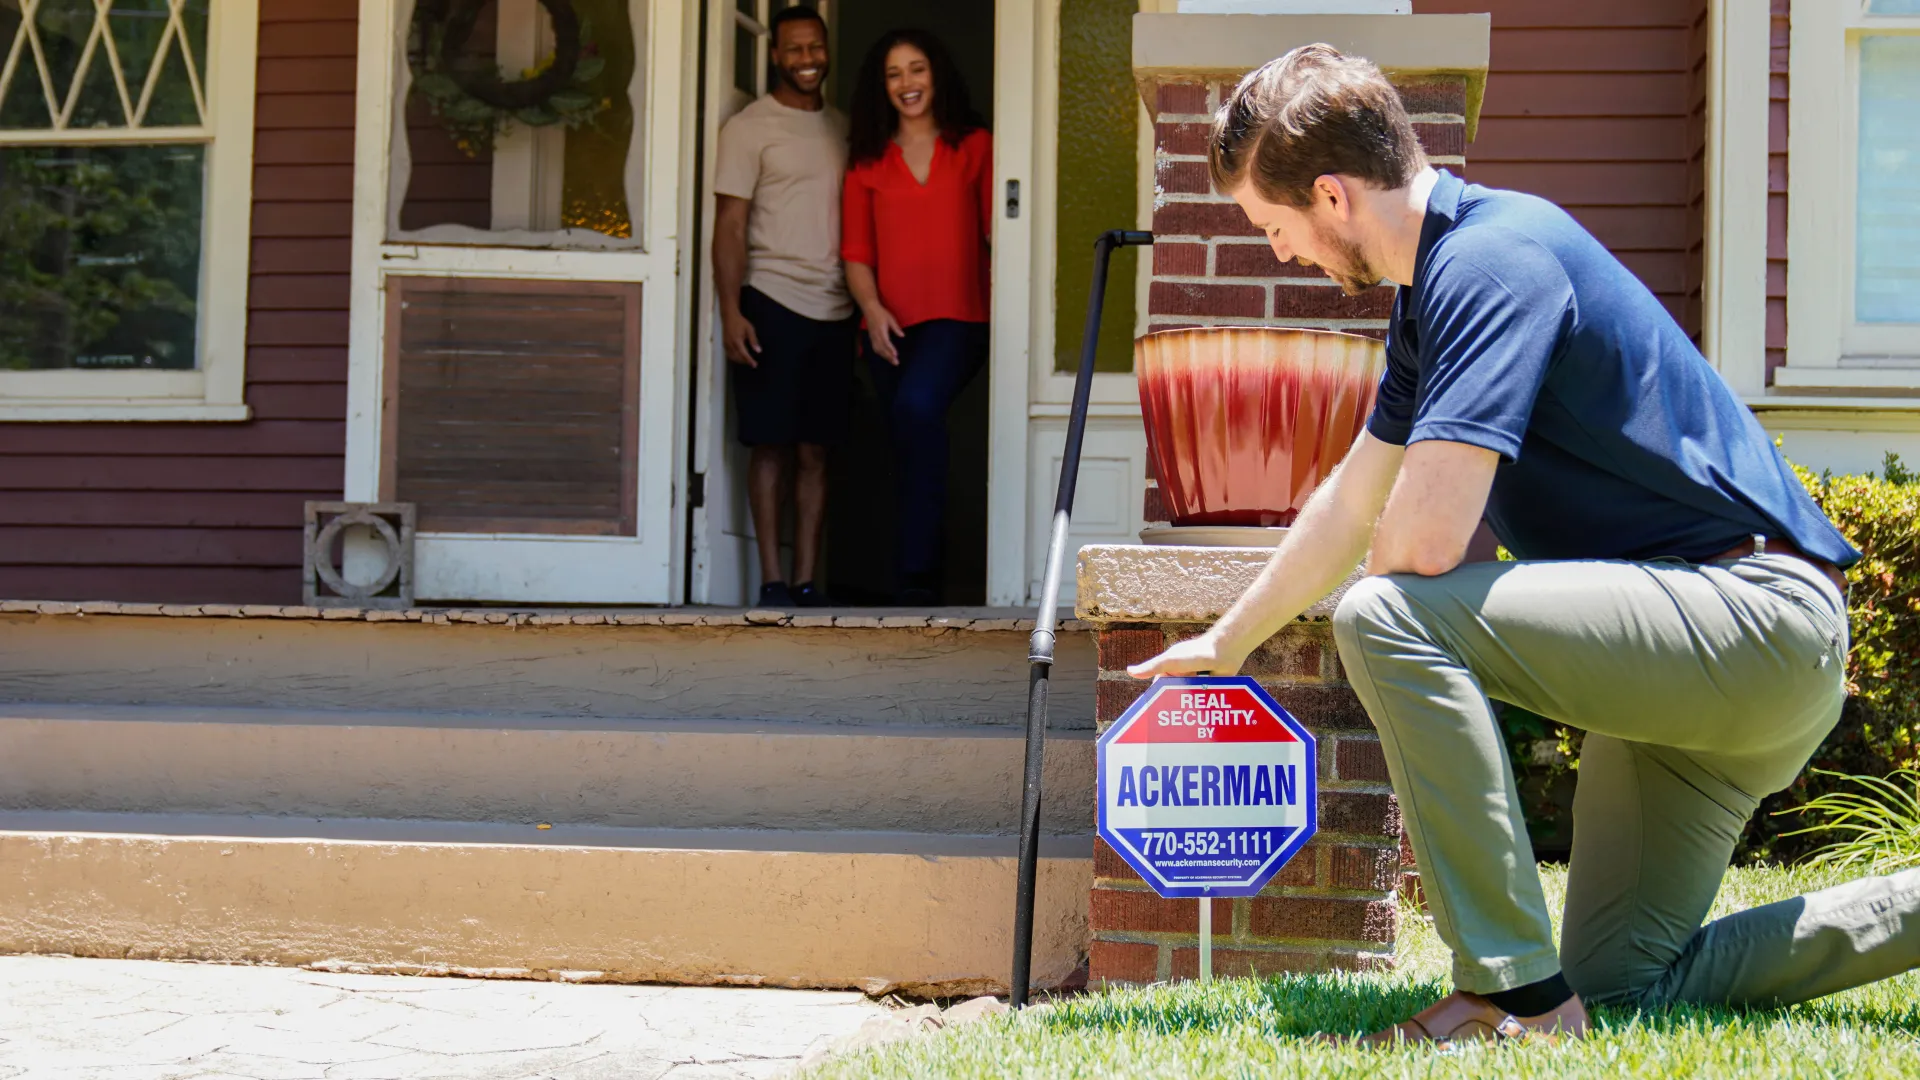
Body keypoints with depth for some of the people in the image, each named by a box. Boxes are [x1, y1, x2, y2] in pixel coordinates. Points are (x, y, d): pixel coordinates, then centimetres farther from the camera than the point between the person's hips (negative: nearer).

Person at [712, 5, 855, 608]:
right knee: (771, 447, -2)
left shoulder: (843, 130, 16)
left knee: (815, 451, 3)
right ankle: (772, 581, 2)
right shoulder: (750, 128, 1)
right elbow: (729, 226, -4)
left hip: (834, 310, 4)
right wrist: (731, 312, -13)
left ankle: (807, 581, 5)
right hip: (773, 303, -4)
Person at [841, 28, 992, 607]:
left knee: (917, 405, -29)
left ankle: (915, 572, -29)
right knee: (909, 447, 6)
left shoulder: (974, 146, 8)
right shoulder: (868, 160, 13)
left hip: (957, 318, -4)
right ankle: (920, 581, 14)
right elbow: (856, 249, 11)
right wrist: (872, 309, -6)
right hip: (892, 327, 4)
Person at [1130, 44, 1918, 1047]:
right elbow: (1354, 503, 28)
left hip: (1757, 615, -11)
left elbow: (1423, 539, -27)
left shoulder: (1490, 261, -18)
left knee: (1387, 616, -25)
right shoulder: (1438, 280, 14)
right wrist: (1224, 644, 37)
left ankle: (1513, 990, -20)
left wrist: (1379, 591, -2)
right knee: (1623, 981, 11)